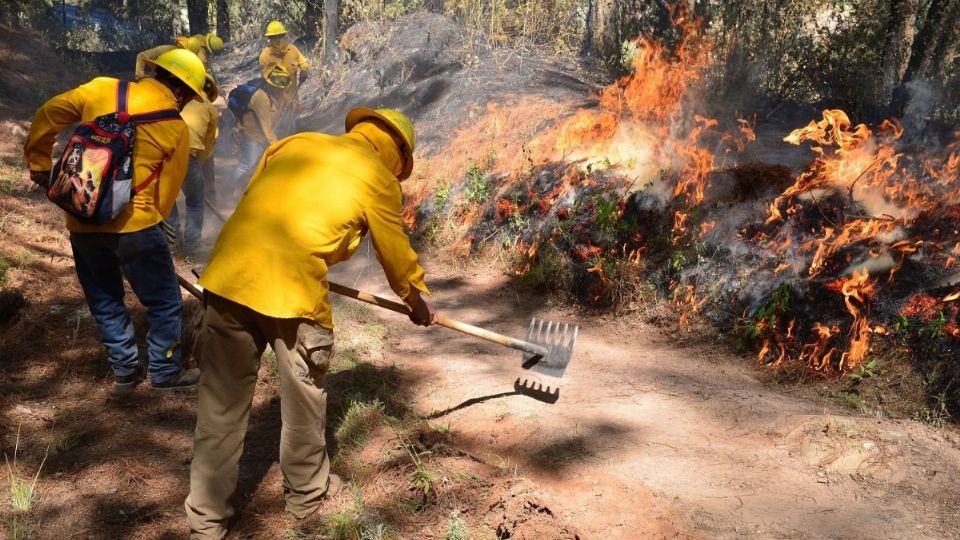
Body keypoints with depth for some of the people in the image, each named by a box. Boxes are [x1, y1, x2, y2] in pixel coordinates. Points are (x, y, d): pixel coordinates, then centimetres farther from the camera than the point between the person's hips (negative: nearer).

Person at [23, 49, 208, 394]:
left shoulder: (103, 89, 5)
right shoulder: (176, 128, -3)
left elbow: (48, 114, 4)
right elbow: (168, 190, 2)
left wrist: (39, 163, 14)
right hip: (131, 222, -5)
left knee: (104, 300, 20)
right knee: (165, 301, 12)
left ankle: (125, 370, 27)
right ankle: (166, 372, 20)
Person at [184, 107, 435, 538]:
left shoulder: (295, 141, 21)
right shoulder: (379, 178, 7)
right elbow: (397, 255, 17)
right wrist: (418, 303, 35)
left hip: (229, 274, 5)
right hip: (292, 289, -5)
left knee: (220, 404, 13)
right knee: (303, 398, 17)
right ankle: (307, 494, 37)